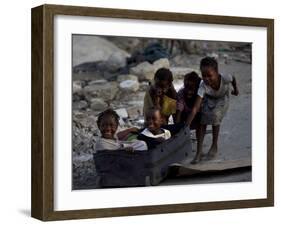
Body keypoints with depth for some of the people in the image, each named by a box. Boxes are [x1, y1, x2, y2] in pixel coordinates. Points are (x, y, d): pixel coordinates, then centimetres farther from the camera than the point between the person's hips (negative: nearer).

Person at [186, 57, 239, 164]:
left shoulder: (225, 78, -39)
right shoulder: (203, 86, -39)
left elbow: (233, 79, -11)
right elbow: (195, 108, -42)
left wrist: (235, 89, 9)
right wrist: (186, 126, -50)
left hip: (222, 99, -1)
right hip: (209, 99, 1)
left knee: (215, 115, -22)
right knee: (202, 121, -14)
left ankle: (214, 146, -1)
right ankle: (199, 152, -7)